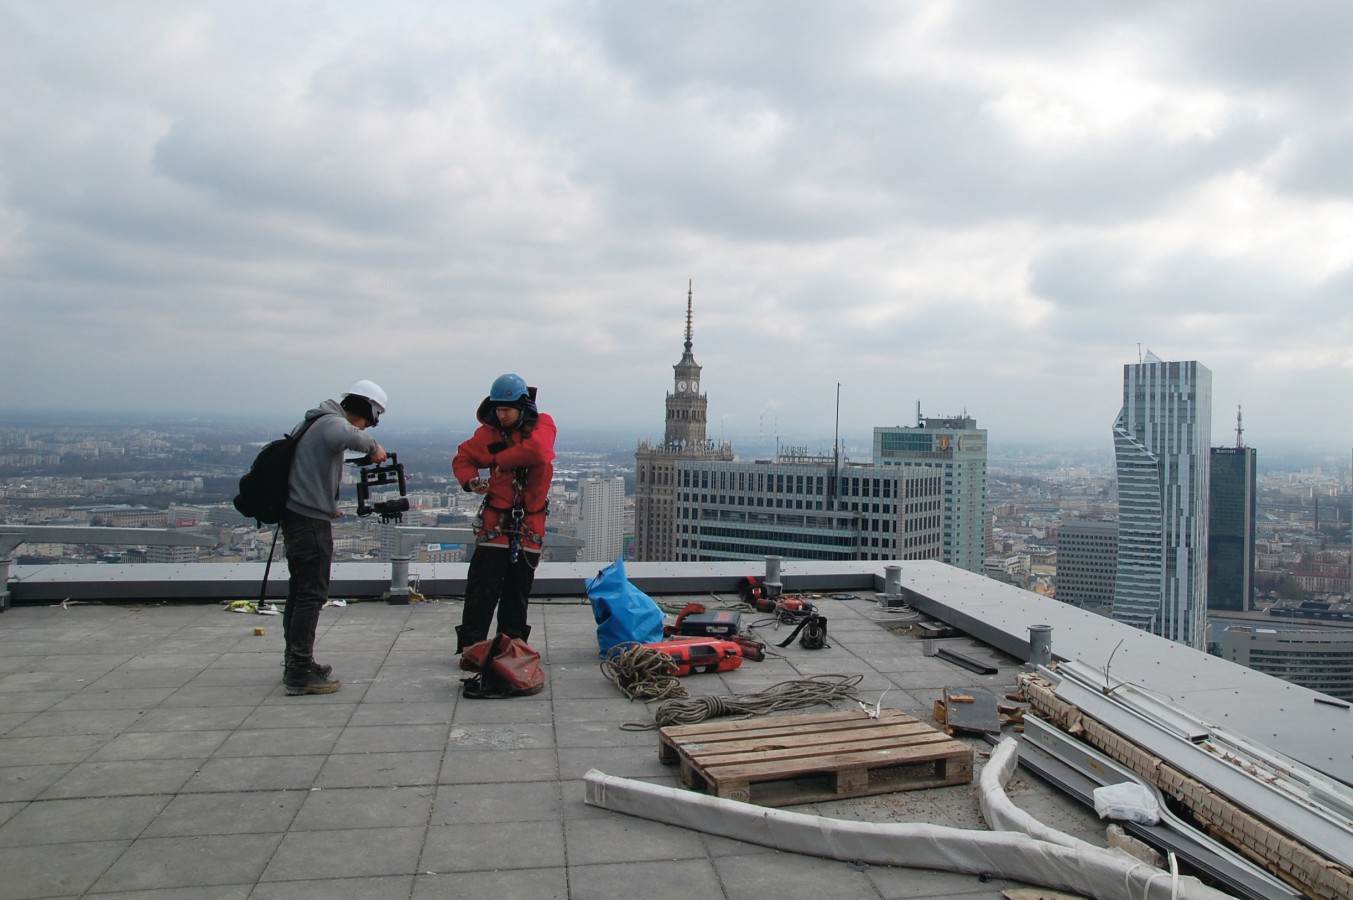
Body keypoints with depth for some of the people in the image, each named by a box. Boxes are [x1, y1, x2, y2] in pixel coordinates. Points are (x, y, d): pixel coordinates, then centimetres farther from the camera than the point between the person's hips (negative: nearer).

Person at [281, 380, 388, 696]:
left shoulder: (313, 422, 18)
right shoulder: (332, 422, -13)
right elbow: (347, 436, -38)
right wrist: (373, 446, -20)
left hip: (296, 515, 10)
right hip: (311, 520, -10)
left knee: (299, 591, 16)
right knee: (312, 594, -6)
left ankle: (295, 663, 26)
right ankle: (300, 674, -3)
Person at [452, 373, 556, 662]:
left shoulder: (542, 425, -3)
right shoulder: (489, 431, 1)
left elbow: (537, 450, -24)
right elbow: (463, 458, 10)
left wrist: (500, 460, -15)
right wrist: (470, 479, -11)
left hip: (530, 522, 1)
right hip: (495, 521, 0)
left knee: (518, 591, 12)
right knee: (482, 588, -5)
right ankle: (471, 647, 4)